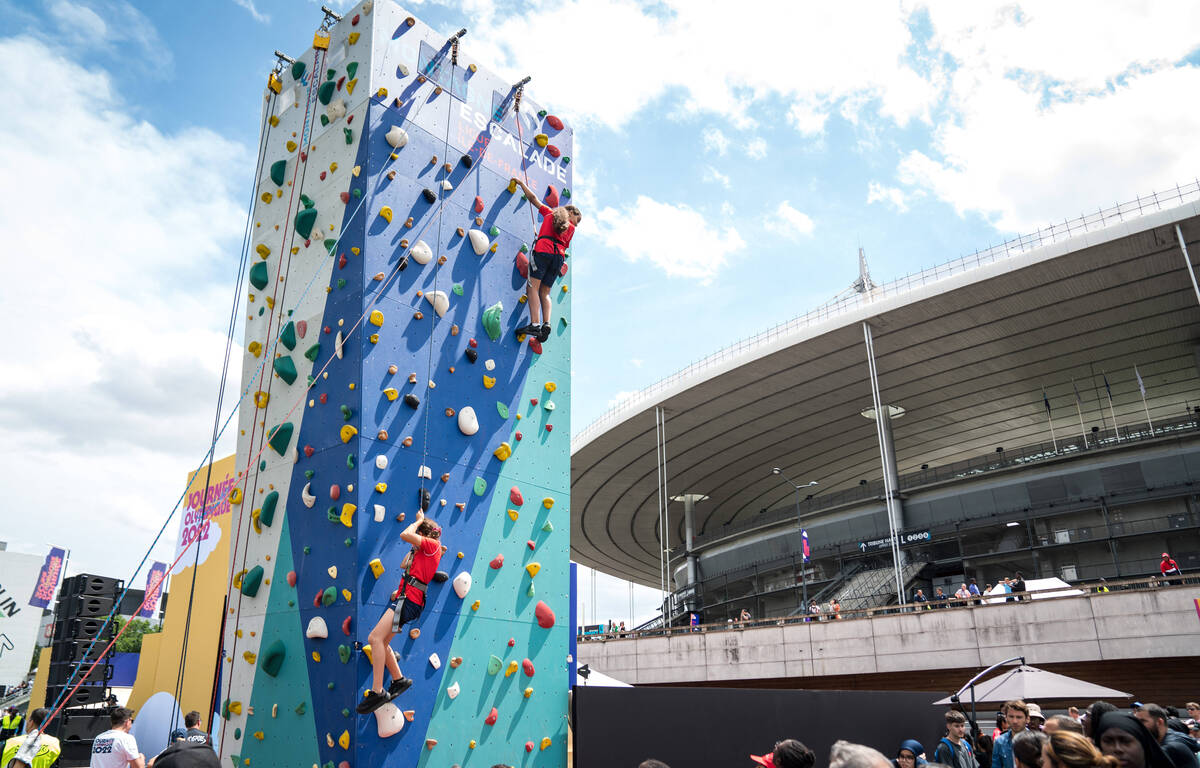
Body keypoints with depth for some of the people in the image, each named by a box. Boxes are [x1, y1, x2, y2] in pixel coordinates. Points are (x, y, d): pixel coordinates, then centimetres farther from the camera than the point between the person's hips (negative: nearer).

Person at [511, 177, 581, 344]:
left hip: (543, 250, -3)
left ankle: (535, 324, -29)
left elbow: (533, 198, 29)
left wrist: (521, 183, 42)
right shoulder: (571, 228, 22)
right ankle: (546, 324, -14)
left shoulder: (550, 212, 23)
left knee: (533, 287, -12)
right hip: (559, 256, 3)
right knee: (545, 292, 6)